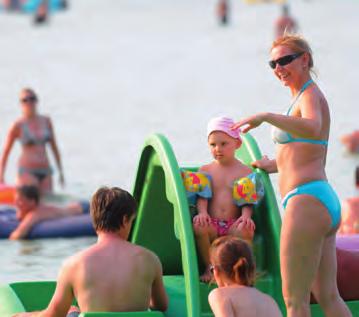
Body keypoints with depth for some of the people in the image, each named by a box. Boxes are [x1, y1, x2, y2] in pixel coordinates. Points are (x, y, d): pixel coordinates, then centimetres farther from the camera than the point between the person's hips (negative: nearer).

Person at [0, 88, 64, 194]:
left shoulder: (46, 121, 10)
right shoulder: (18, 125, -2)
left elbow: (54, 147, 17)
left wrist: (60, 171, 13)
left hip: (45, 173, 5)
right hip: (27, 172, -5)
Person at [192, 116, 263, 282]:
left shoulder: (245, 172, 8)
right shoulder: (205, 170, 13)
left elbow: (247, 201, 1)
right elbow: (202, 196, 3)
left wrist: (246, 216, -20)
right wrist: (202, 212, -18)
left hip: (233, 226, -1)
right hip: (211, 226, 1)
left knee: (246, 228, -35)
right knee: (199, 225, -33)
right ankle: (209, 268, -13)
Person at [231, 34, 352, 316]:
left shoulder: (310, 95, -8)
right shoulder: (307, 97, 22)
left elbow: (313, 129, -33)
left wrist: (265, 117, -39)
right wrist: (276, 165, 42)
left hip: (306, 199, -11)